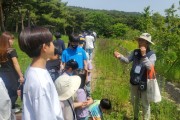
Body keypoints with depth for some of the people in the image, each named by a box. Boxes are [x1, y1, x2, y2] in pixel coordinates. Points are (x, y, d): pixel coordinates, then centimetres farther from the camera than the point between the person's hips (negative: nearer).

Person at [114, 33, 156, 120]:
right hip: (134, 81, 5)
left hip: (144, 83, -5)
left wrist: (144, 55, -34)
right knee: (134, 101, 22)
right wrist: (120, 57, -15)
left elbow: (150, 67, -28)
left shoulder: (151, 54, -16)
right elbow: (127, 60, 3)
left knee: (145, 104, 9)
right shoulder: (135, 52, -3)